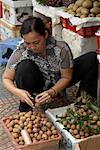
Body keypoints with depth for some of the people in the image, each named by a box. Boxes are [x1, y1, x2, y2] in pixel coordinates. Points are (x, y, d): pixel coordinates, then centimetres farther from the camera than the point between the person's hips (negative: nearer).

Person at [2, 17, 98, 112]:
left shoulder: (61, 48, -28)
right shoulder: (20, 53, -27)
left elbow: (66, 77, -16)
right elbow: (6, 79, -17)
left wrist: (52, 92, -33)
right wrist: (17, 92, -38)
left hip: (58, 84, 1)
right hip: (37, 85, -1)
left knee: (91, 59, -17)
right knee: (25, 66, -35)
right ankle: (25, 108, -13)